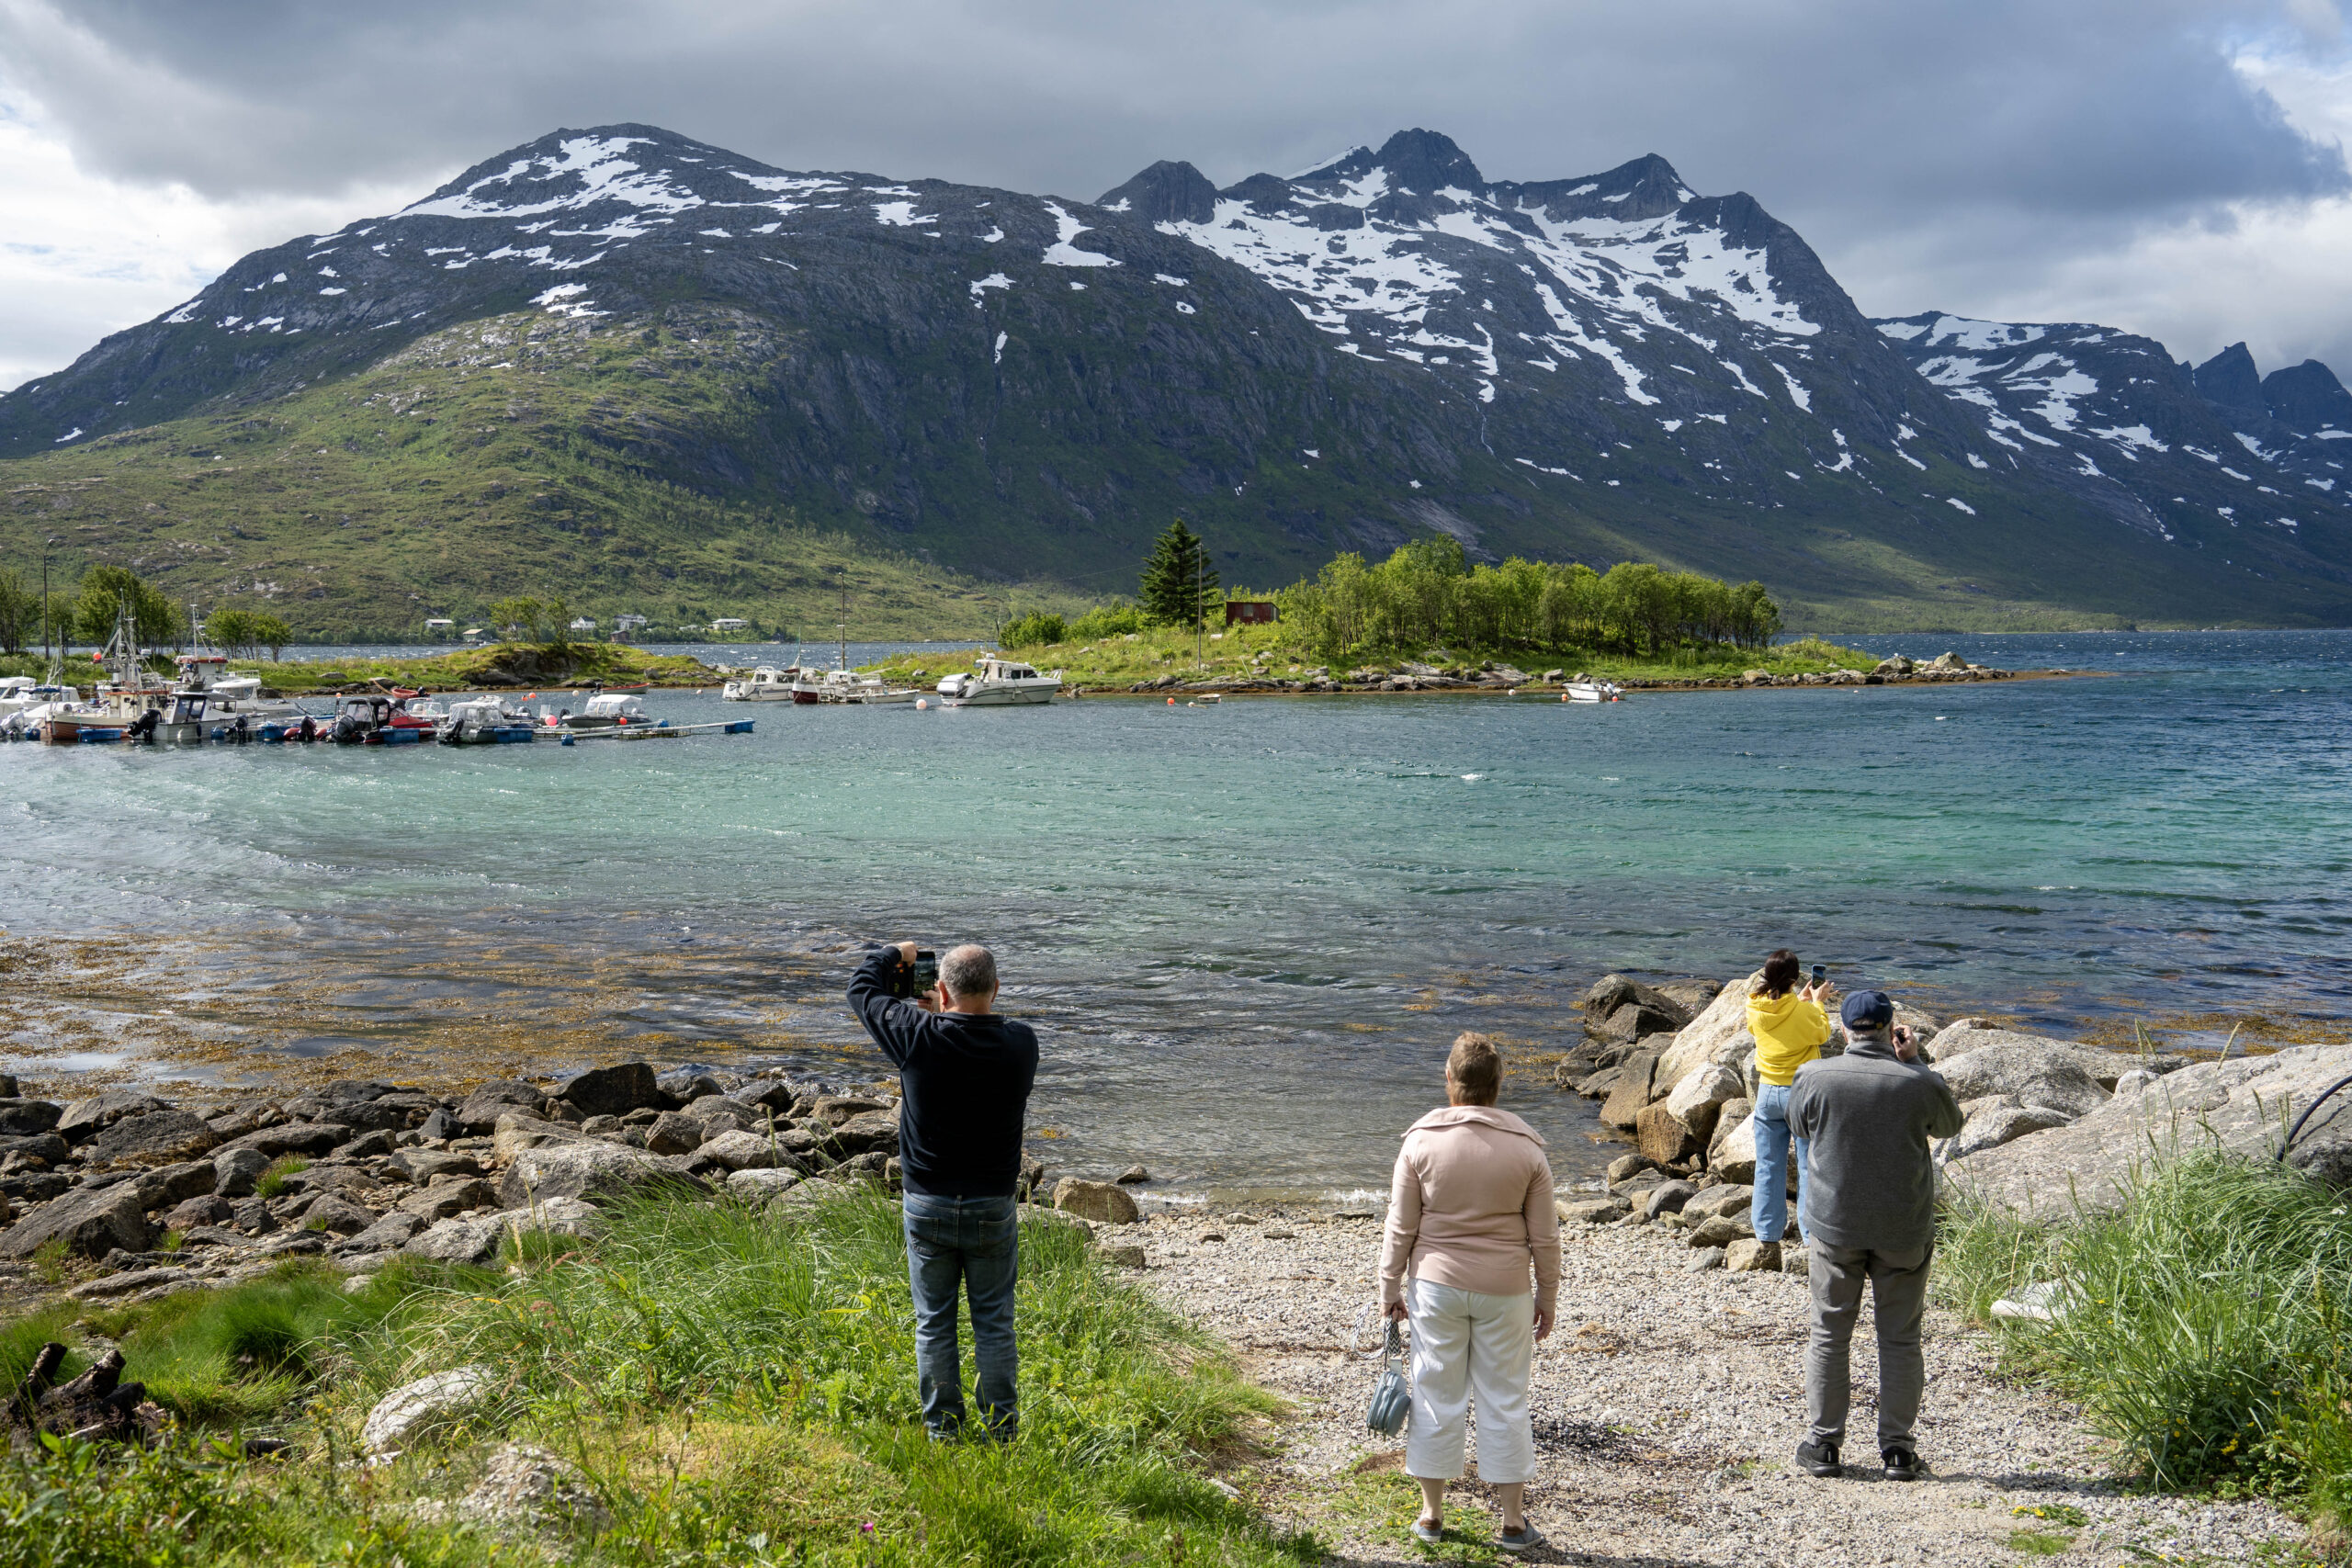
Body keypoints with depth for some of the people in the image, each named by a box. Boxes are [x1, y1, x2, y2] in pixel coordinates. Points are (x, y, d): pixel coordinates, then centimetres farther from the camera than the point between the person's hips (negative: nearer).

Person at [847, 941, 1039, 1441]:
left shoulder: (918, 1036, -15)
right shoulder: (1022, 1044, -11)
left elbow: (863, 990, 2)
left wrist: (894, 955, 18)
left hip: (927, 1206, -1)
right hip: (992, 1208, 1)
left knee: (934, 1323, 11)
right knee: (994, 1324, 10)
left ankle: (942, 1432, 18)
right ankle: (1001, 1433, 15)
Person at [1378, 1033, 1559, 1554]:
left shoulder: (1422, 1141, -8)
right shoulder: (1527, 1148, -5)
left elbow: (1401, 1227, -4)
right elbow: (1544, 1235, -1)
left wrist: (1390, 1287, 7)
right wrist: (1547, 1295, 11)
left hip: (1436, 1284, 0)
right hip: (1504, 1290, 0)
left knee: (1436, 1395, 10)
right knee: (1505, 1400, 10)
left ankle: (1431, 1513, 20)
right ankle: (1514, 1520, 16)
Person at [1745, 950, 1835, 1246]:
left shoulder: (1755, 1009, -5)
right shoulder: (1804, 1011, -18)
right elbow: (1822, 1035, 1)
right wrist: (1817, 1003, 13)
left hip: (1767, 1091, 4)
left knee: (1768, 1164, 12)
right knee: (1808, 1163, 7)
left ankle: (1767, 1230, 19)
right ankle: (1811, 1229, 11)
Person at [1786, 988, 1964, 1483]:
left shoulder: (1814, 1078, -10)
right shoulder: (1919, 1084, -11)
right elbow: (1950, 1123, 9)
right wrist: (1913, 1063, 11)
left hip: (1834, 1225, 0)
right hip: (1904, 1233, 0)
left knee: (1829, 1335, 11)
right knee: (1900, 1340, 10)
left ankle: (1823, 1442, 14)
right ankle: (1897, 1447, 12)